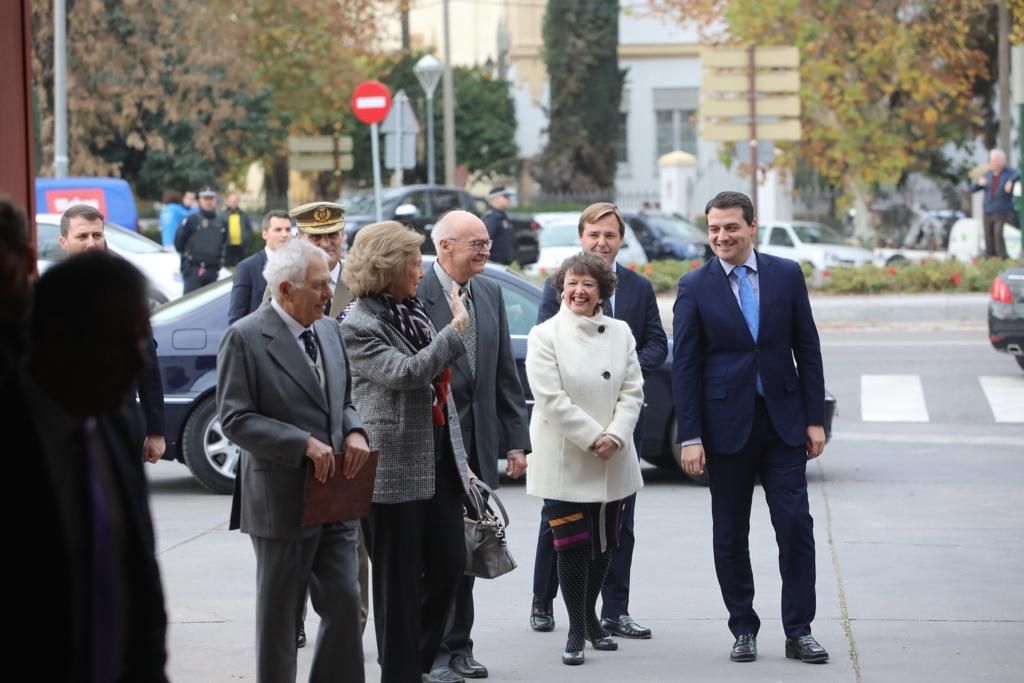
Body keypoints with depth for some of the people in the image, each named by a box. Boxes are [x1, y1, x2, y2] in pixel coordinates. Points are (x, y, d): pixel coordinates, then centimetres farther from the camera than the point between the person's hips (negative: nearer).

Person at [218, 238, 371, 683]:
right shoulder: (245, 338, -11)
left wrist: (355, 431, -4)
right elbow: (235, 419, -15)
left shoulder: (328, 330, 11)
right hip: (281, 499, -6)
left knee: (344, 603, 6)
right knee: (279, 615, 6)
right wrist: (304, 444, -22)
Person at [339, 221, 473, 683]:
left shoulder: (412, 311, 12)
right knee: (399, 579, 2)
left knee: (450, 562, 10)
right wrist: (456, 331, -19)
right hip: (394, 467, -8)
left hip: (438, 460, 8)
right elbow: (405, 372, -25)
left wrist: (458, 454, 20)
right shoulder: (360, 325, -12)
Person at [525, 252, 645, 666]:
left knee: (603, 546, 12)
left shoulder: (620, 333, 6)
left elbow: (632, 391, 3)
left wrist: (616, 437, -12)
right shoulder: (545, 336, -5)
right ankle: (576, 629, 7)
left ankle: (590, 616, 29)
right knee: (572, 546, -3)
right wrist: (593, 438, -16)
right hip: (565, 462, -4)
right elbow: (552, 399, -12)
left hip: (614, 463, 4)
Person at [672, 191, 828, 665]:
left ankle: (798, 631, 4)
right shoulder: (695, 287, -2)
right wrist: (690, 436, -9)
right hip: (726, 425, -1)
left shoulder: (787, 275, 3)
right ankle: (743, 630, 16)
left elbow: (807, 350, 6)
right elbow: (684, 367, -3)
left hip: (783, 420, 1)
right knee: (730, 534, 6)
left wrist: (815, 419, 1)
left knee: (796, 525, -3)